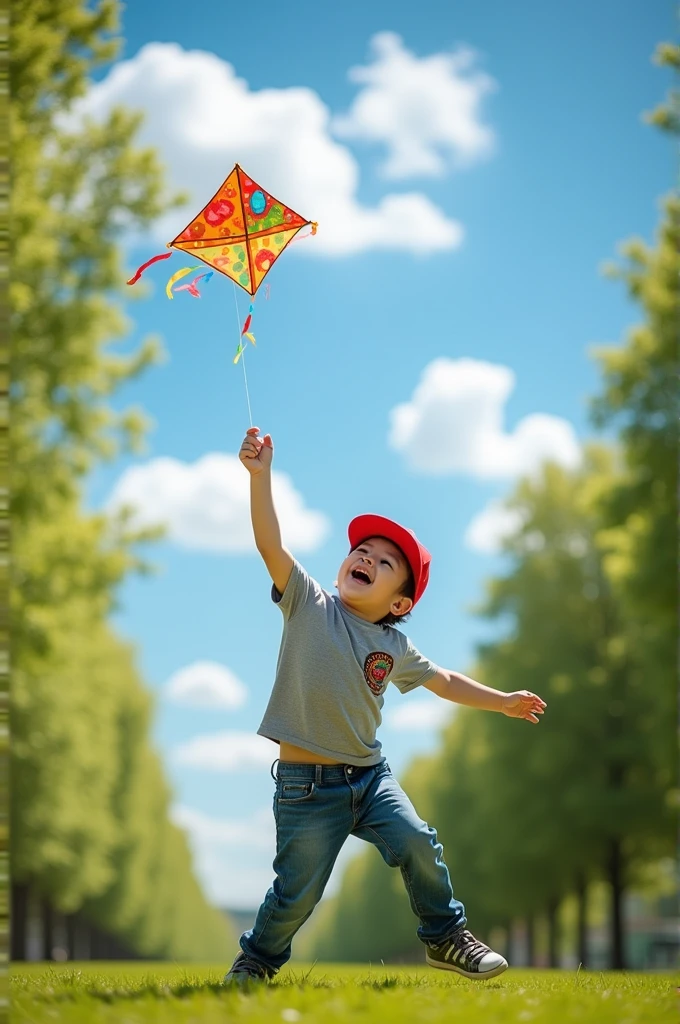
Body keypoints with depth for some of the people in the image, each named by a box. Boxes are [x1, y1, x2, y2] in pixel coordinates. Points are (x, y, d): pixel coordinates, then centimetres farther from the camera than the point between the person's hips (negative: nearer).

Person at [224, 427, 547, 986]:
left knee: (418, 844, -10)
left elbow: (444, 681, 25)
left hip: (370, 774, 4)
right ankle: (256, 960, 22)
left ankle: (447, 938, 13)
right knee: (298, 889, -4)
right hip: (307, 785, -4)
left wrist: (504, 702, 25)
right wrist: (260, 475, -26)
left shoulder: (395, 647, 8)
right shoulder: (309, 605, -4)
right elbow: (270, 544, -16)